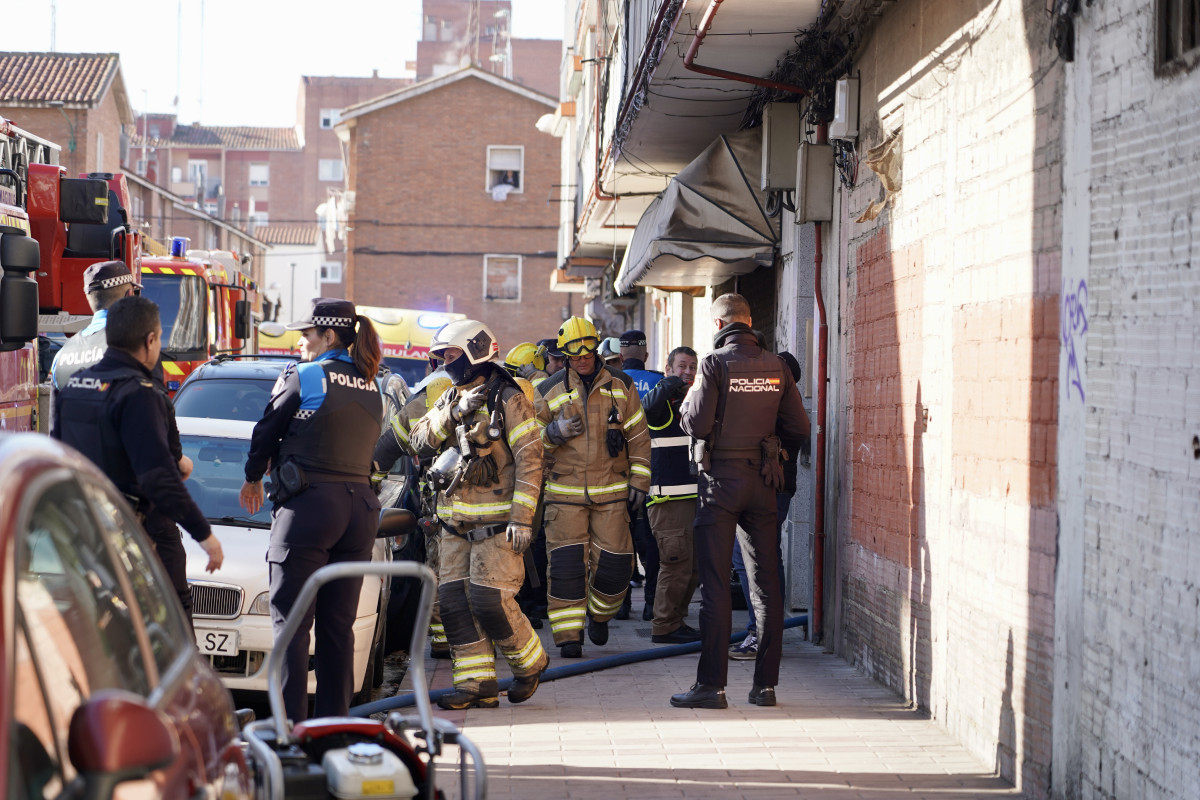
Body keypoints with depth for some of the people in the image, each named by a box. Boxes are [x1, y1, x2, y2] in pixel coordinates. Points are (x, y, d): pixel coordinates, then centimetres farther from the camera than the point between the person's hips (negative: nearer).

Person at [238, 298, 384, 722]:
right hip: (360, 507, 6)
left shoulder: (304, 377, -4)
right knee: (338, 627, 11)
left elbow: (266, 432, 4)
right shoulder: (371, 390, 13)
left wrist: (253, 478, 23)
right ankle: (334, 723, 13)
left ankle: (291, 724, -8)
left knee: (292, 623, -3)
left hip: (309, 507, -6)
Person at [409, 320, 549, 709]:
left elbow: (529, 460, -12)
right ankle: (477, 683, 5)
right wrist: (454, 413, -12)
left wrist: (522, 518, -17)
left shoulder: (508, 400, -7)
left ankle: (529, 663, 10)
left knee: (489, 600, -13)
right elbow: (421, 437, 4)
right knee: (454, 600, 1)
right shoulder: (451, 399, 16)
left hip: (496, 522, -7)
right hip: (455, 523, 7)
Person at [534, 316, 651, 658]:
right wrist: (553, 432, -15)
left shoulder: (620, 385, 6)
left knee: (614, 563, -2)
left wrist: (639, 480, 4)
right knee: (566, 563, -7)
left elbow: (638, 436, 10)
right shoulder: (549, 391, 2)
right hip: (565, 492, -1)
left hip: (612, 491, 1)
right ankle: (568, 634, 1)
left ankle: (600, 614, 27)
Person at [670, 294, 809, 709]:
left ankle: (711, 684, -4)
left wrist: (688, 400, 6)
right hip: (763, 480, 4)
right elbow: (798, 429, 4)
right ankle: (765, 683, 9)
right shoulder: (776, 366, 4)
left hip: (721, 477, -4)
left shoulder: (715, 363, -9)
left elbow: (697, 423, -15)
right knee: (766, 583, 7)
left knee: (715, 583, -2)